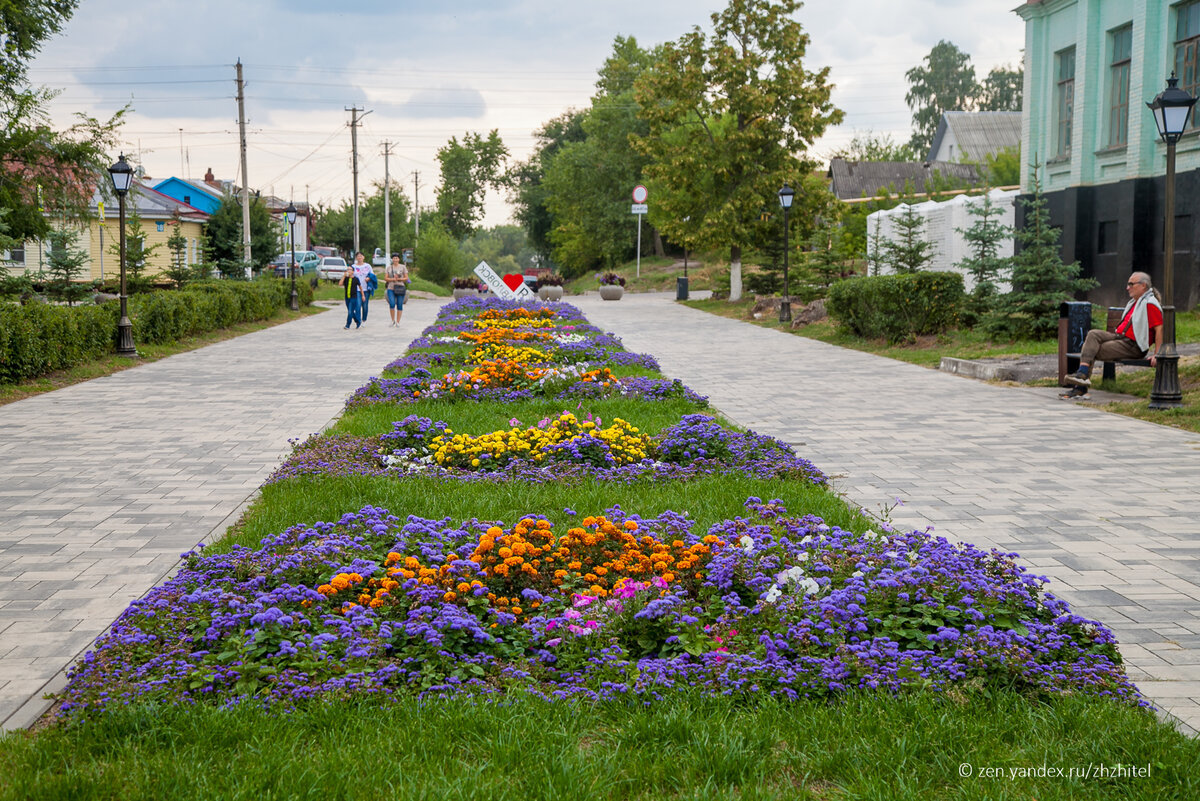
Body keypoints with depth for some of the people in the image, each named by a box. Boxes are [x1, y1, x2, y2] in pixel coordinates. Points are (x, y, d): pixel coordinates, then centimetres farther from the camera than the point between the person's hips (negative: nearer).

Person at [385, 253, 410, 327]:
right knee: (392, 304, -15)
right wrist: (393, 279, -11)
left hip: (400, 288, 0)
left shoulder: (403, 267, 6)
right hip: (391, 288, 0)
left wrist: (399, 279, -12)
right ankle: (393, 320, 2)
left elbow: (406, 278, 4)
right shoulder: (389, 267, 10)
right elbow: (385, 278, 5)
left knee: (399, 305, -1)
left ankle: (398, 322, 6)